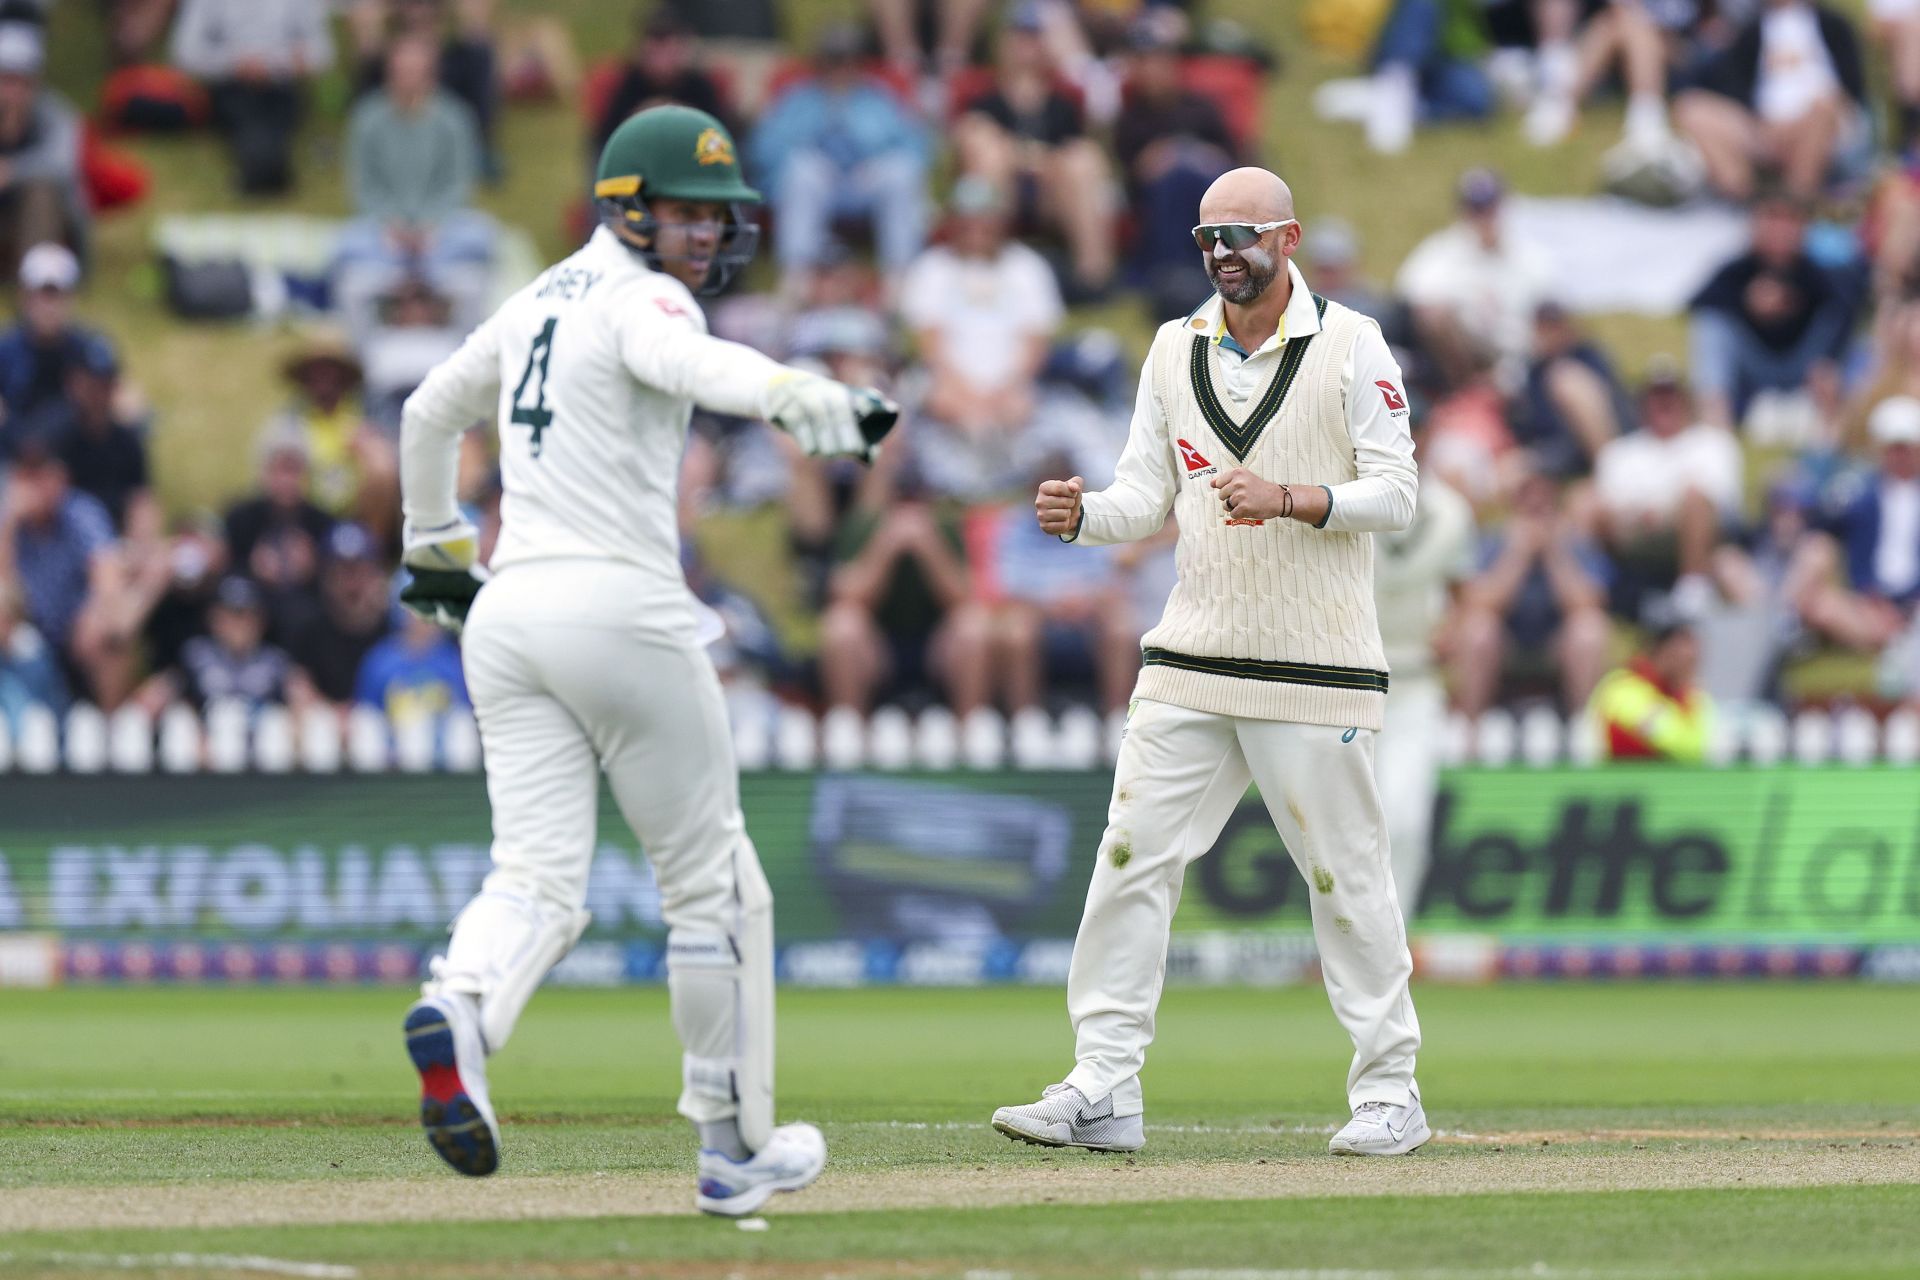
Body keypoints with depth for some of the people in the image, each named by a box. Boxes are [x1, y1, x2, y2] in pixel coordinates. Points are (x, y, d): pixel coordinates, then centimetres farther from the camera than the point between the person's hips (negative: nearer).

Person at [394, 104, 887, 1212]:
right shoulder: (637, 297, -6)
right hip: (621, 608, -7)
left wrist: (436, 544, 46)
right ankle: (737, 1147, 14)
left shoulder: (541, 300, 19)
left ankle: (459, 1010, -39)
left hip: (509, 615, 7)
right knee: (714, 881, 7)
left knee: (538, 881, -6)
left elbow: (430, 414, 33)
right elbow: (683, 359, -32)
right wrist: (794, 394, -50)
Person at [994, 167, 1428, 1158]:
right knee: (1131, 860, -2)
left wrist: (1289, 499, -23)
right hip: (1188, 666, 5)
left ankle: (1389, 1093, 11)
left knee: (1346, 876, 0)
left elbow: (1394, 495, -7)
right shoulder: (1176, 349, 12)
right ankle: (1104, 1090, 0)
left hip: (1313, 673, -4)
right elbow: (1145, 497, 11)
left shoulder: (1350, 345, -2)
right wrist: (1080, 516, -10)